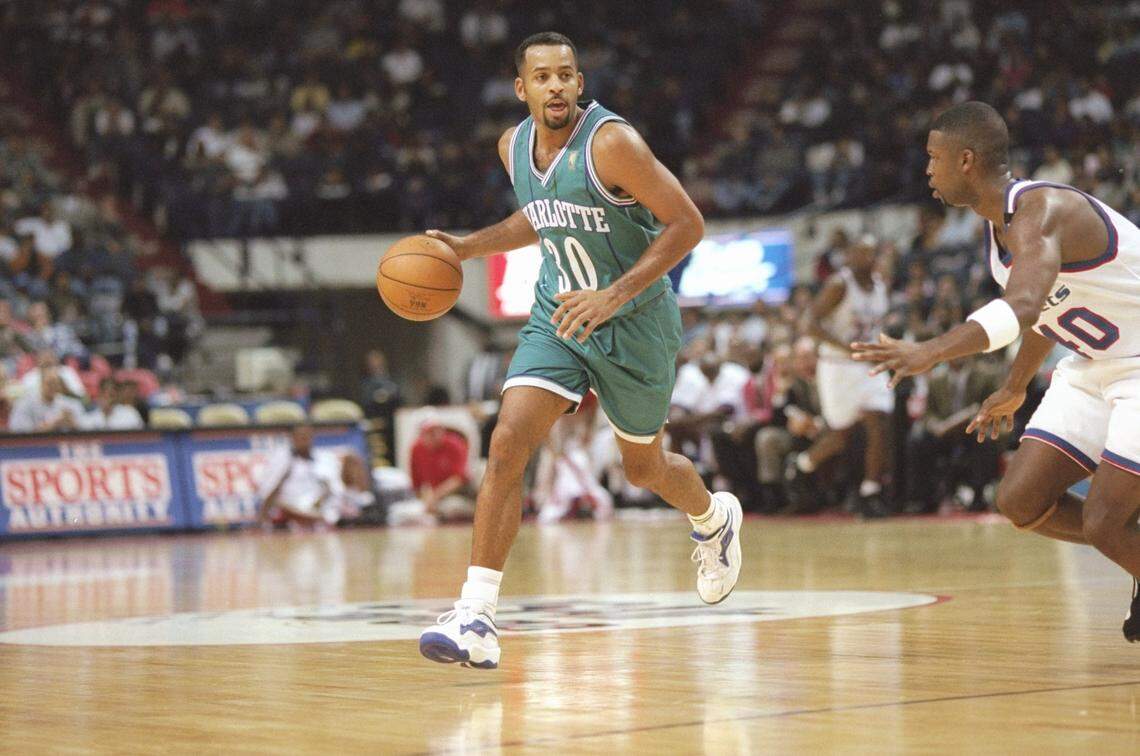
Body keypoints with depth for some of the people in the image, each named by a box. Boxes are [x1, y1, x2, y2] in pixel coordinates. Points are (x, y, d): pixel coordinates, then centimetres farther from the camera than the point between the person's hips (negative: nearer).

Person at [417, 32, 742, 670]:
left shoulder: (612, 143, -22)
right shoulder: (514, 146, -1)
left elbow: (688, 224, -21)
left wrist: (614, 295, -27)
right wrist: (467, 246, 6)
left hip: (635, 320, -4)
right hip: (558, 315, 4)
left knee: (645, 467, 14)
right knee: (507, 445, -16)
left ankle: (715, 518, 52)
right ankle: (477, 617, -18)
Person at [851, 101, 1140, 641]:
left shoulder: (1041, 211, -28)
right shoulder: (999, 222, 3)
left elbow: (1022, 308, -47)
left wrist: (931, 352, -60)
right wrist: (1014, 388, 32)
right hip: (1094, 367, 9)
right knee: (1021, 501, 2)